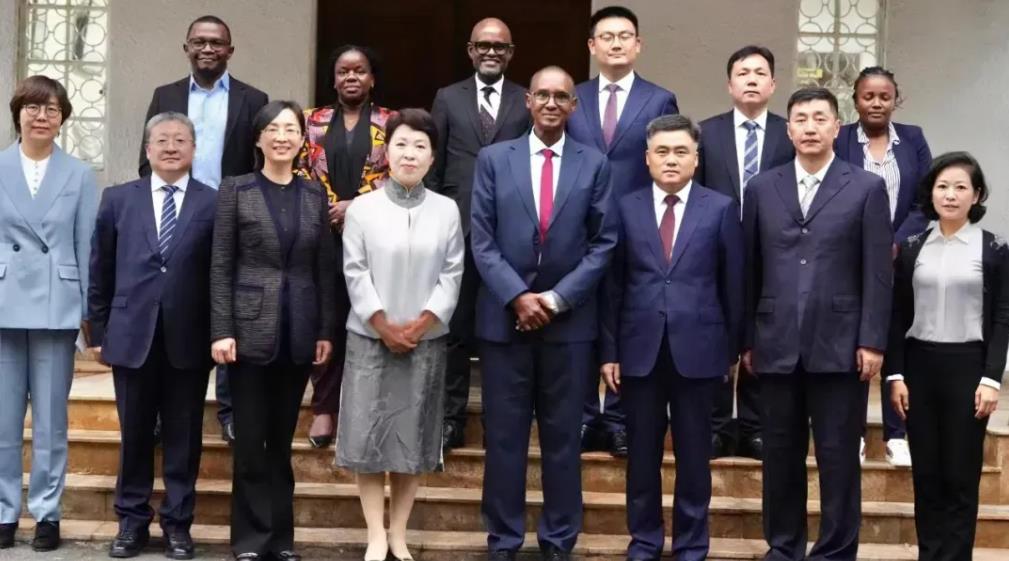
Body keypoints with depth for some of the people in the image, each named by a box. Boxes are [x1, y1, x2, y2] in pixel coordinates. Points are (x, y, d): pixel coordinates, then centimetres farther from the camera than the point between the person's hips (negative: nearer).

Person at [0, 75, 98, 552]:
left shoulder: (79, 174, 3)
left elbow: (87, 246, 4)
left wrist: (92, 310, 2)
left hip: (56, 307, 0)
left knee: (50, 418, 6)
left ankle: (47, 512, 14)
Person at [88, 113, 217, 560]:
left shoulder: (214, 204, 1)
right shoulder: (118, 199, 7)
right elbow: (100, 272, 9)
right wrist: (98, 331, 6)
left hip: (188, 339, -1)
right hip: (132, 335, 2)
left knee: (183, 436, 7)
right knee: (134, 434, 9)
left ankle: (177, 523, 17)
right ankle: (132, 520, 22)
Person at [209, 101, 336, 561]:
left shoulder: (315, 195, 8)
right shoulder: (235, 190, 0)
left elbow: (325, 268, 9)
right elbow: (220, 266, -3)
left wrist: (326, 330, 4)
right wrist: (221, 330, -10)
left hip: (299, 331, 3)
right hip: (251, 327, -2)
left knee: (282, 439, 9)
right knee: (250, 438, 1)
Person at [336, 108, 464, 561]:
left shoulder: (447, 210, 3)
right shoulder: (361, 208, -1)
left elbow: (452, 273, -1)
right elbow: (355, 273, -5)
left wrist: (421, 323, -11)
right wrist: (384, 325, -12)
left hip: (427, 340, 1)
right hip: (370, 337, -1)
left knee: (413, 437, 6)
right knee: (368, 435, 0)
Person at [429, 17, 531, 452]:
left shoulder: (528, 102, 6)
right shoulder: (448, 99, 9)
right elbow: (434, 168, 8)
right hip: (458, 227, 1)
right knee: (455, 327, 5)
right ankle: (451, 416, 13)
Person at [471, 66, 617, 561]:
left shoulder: (594, 164, 4)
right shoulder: (493, 159, 4)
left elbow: (603, 243, 0)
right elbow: (482, 240, -1)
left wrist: (556, 298, -9)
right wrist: (518, 297, -12)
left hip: (569, 319, 0)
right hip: (504, 315, 0)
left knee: (563, 437, 7)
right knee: (504, 436, 5)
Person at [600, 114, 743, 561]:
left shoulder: (721, 208, 2)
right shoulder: (626, 208, 5)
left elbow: (733, 284, 3)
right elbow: (613, 284, 5)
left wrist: (732, 349, 2)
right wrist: (609, 350, 1)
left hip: (697, 348, -1)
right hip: (640, 348, 1)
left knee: (693, 455, 7)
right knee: (642, 454, 9)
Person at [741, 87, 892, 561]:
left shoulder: (867, 188, 2)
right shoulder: (761, 188, 8)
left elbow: (878, 273, -2)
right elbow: (750, 270, 8)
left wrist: (872, 341, -7)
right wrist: (747, 339, 6)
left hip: (839, 345, -2)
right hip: (776, 345, 2)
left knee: (838, 458, 3)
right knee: (780, 456, 9)